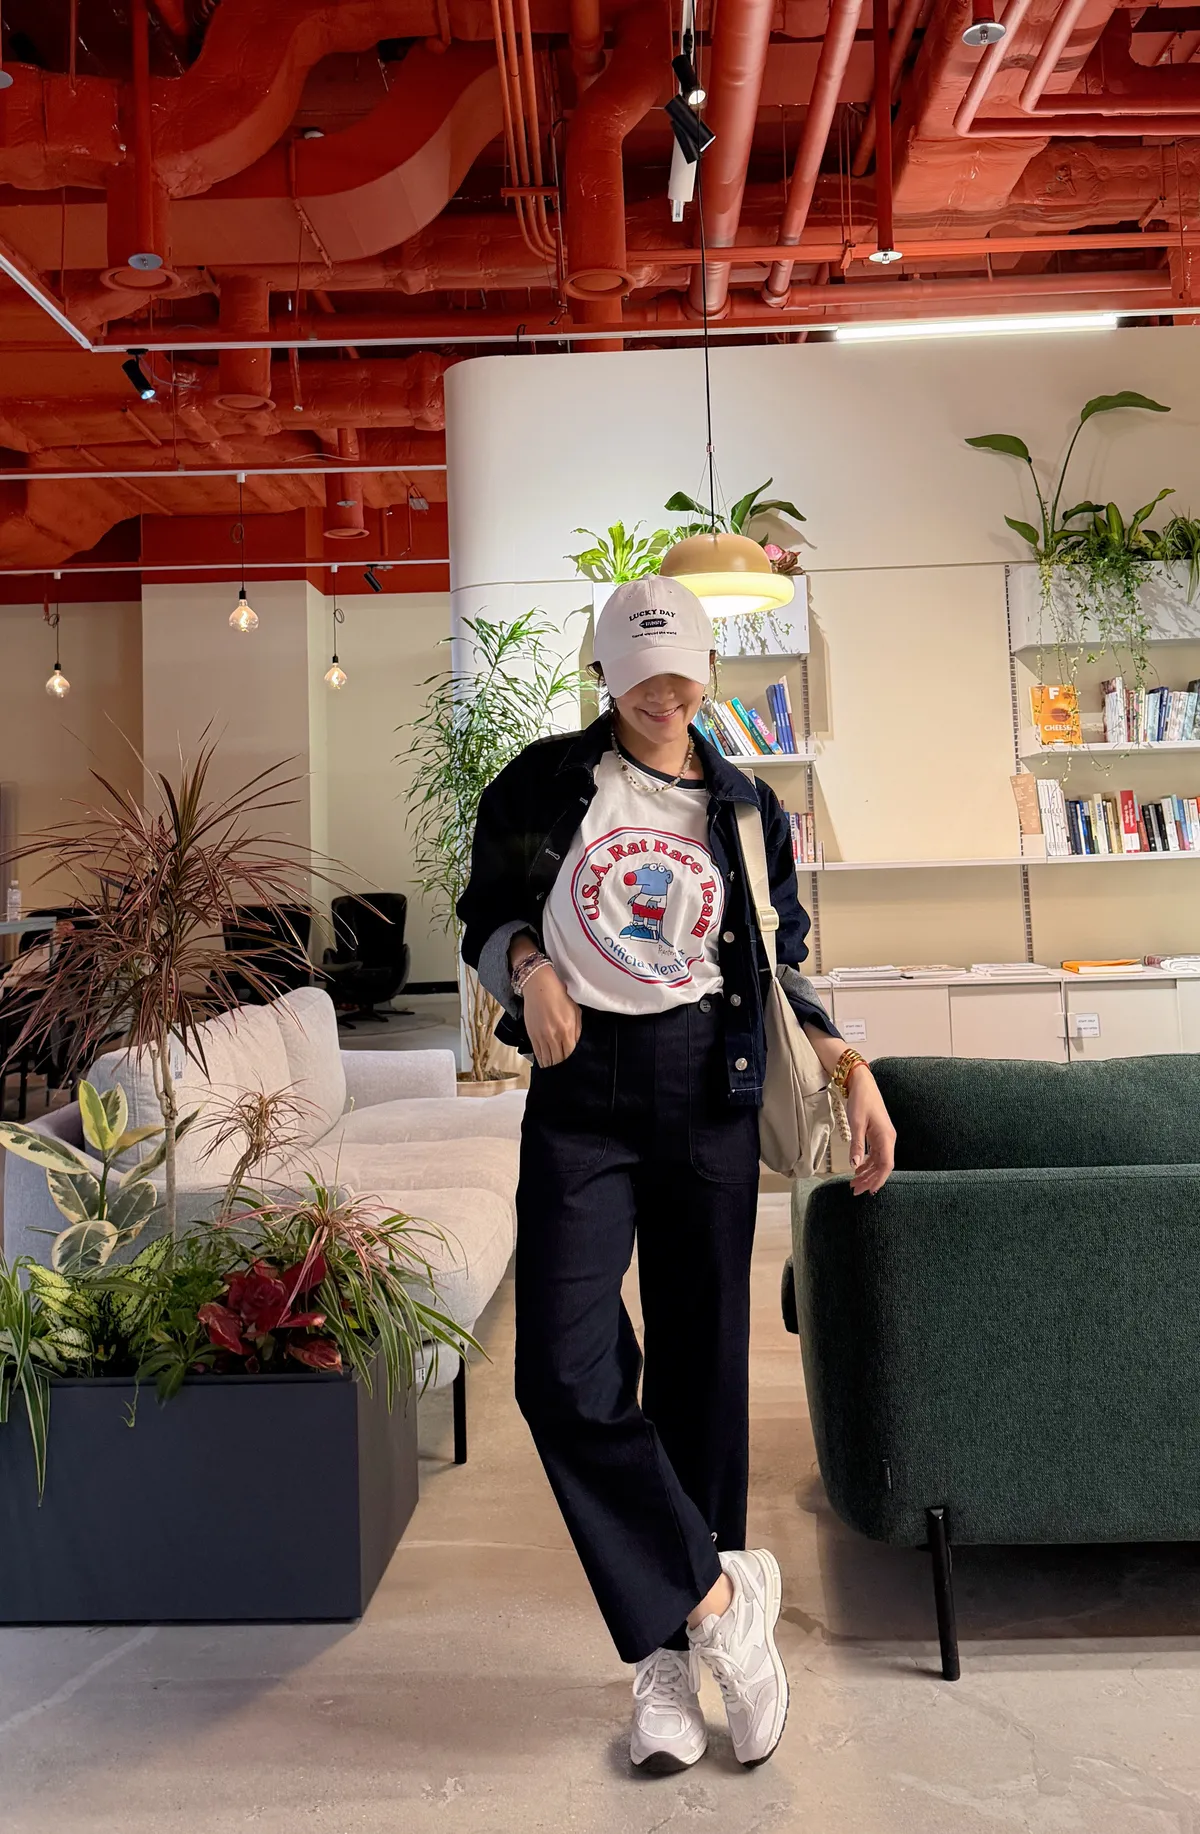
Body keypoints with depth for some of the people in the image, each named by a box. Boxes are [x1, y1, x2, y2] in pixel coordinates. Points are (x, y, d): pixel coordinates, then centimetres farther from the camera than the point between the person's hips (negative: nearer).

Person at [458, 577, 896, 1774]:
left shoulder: (747, 809, 10)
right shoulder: (548, 783, 5)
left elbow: (779, 964, 14)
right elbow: (487, 912, 10)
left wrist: (852, 1068, 0)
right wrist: (530, 969, -12)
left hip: (706, 1091, 2)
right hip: (581, 1093, -1)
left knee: (702, 1368, 5)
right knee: (565, 1370, -13)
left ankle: (671, 1652, 21)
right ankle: (717, 1595, 5)